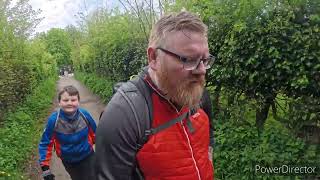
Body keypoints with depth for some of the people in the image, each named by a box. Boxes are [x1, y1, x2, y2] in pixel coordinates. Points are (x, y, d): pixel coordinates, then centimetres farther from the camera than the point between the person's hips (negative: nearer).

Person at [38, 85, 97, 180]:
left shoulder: (85, 115, -20)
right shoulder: (54, 120, -23)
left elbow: (95, 133, -4)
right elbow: (45, 144, -11)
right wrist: (45, 168, -11)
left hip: (88, 157, 0)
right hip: (68, 161, 1)